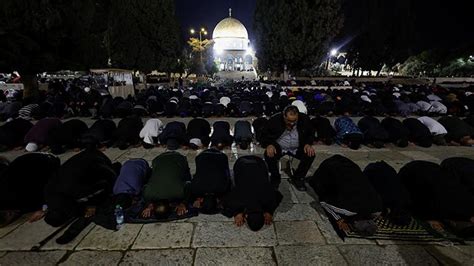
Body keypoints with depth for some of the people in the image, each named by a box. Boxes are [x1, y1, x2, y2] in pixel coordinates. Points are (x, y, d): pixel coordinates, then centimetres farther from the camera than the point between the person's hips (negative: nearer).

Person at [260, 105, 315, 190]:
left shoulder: (304, 120, -12)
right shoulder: (275, 120, -18)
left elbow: (311, 133, 7)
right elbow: (265, 134, -6)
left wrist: (308, 144, -13)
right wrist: (269, 145, -26)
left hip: (297, 148, 2)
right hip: (278, 147, -2)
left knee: (310, 155, -22)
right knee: (268, 156, -31)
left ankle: (297, 178, 3)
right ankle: (275, 178, 0)